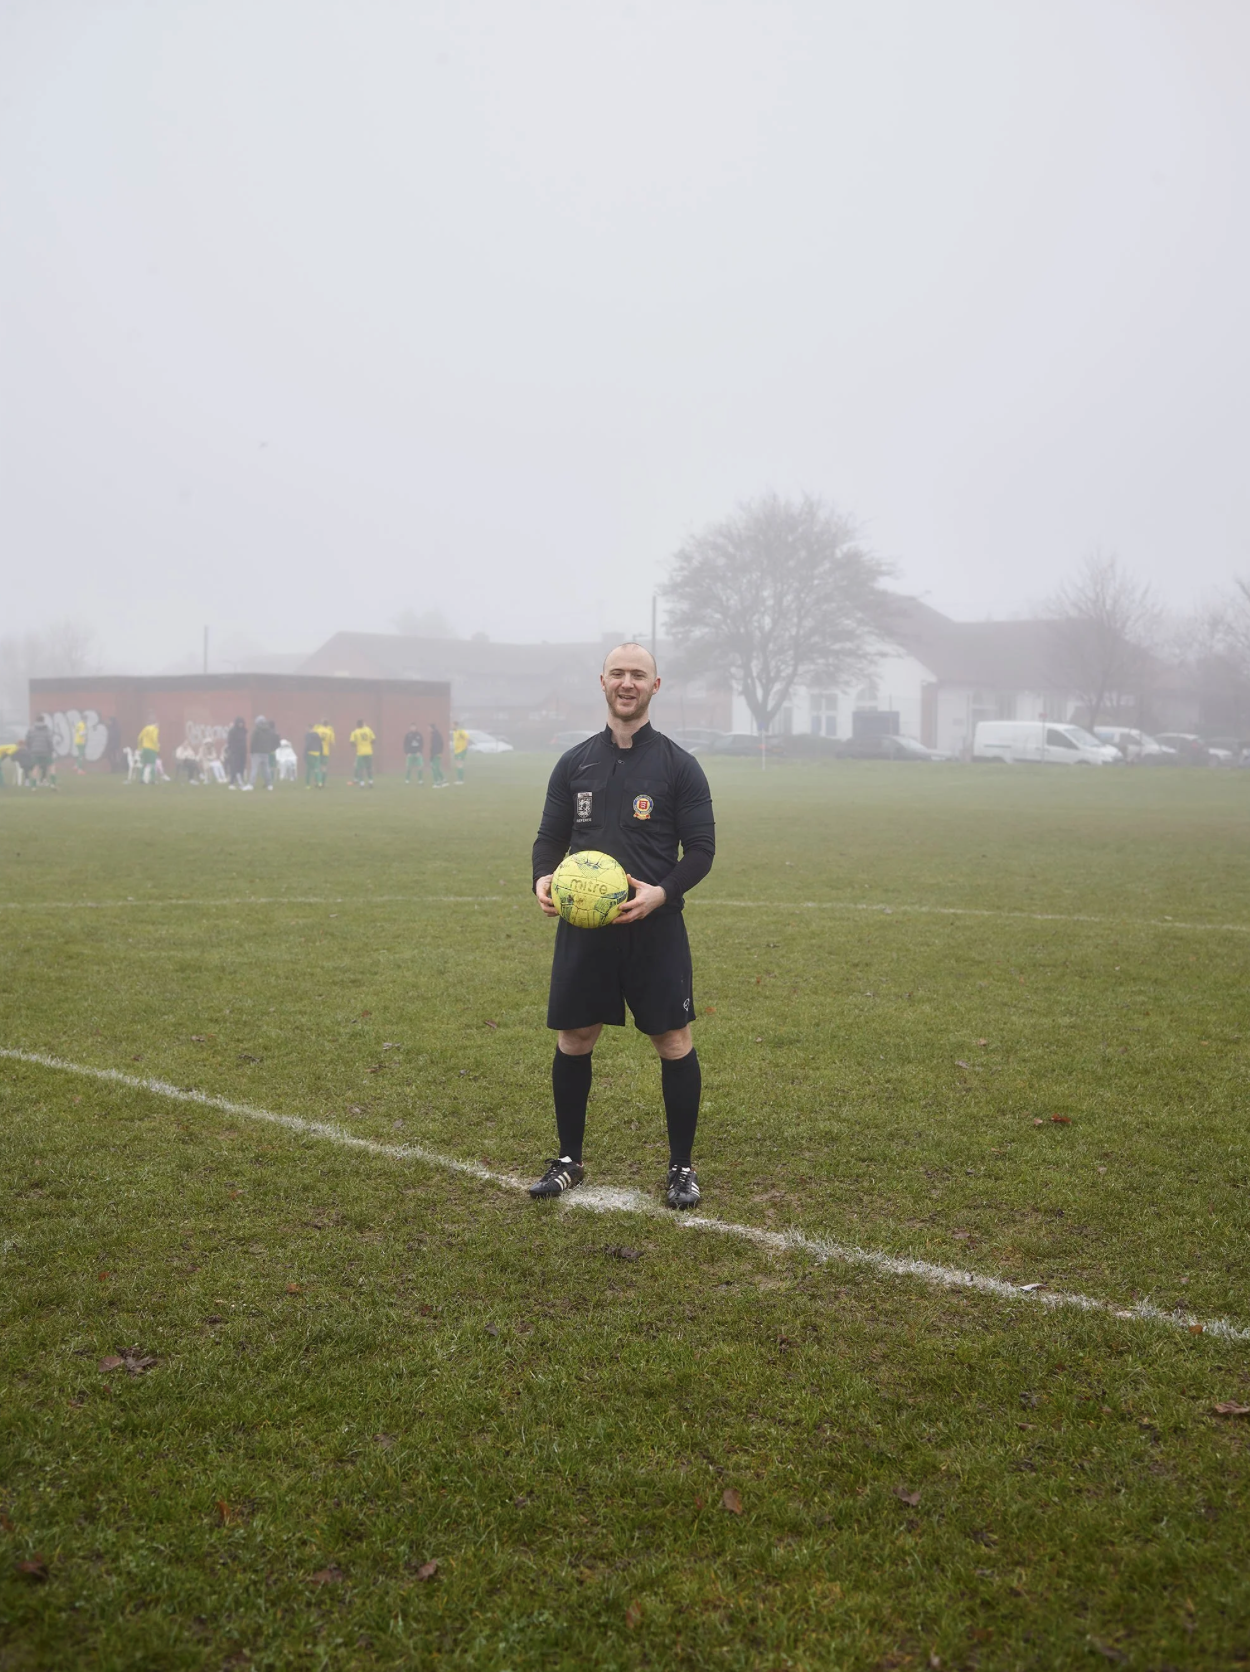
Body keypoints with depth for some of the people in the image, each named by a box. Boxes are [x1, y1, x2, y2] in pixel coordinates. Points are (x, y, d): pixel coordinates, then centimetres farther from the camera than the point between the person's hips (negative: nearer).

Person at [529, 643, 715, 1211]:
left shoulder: (678, 765, -1)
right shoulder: (575, 763, 9)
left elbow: (701, 848, -3)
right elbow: (550, 835, 11)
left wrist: (661, 892, -21)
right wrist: (543, 878, -11)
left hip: (655, 928, -3)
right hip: (582, 926, 3)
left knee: (673, 1042, 0)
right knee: (572, 1041, 8)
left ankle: (682, 1167, 16)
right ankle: (568, 1160, 25)